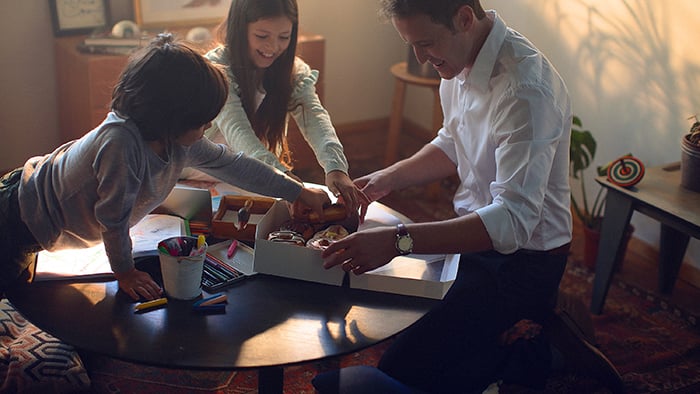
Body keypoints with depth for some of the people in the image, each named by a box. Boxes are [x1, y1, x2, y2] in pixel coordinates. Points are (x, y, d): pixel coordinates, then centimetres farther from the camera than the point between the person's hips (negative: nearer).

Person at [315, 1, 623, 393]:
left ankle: (534, 356, 4)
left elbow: (513, 221, -35)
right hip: (476, 233, 9)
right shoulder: (462, 62, -1)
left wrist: (398, 241, -40)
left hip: (521, 261, -9)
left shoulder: (525, 89, -29)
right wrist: (388, 177, 2)